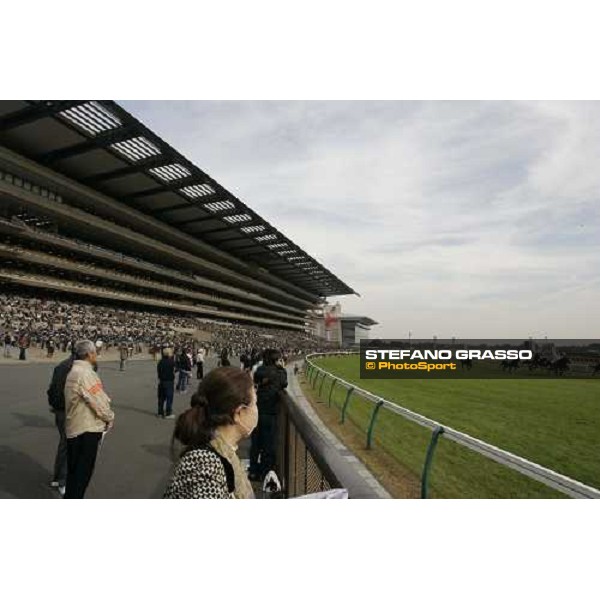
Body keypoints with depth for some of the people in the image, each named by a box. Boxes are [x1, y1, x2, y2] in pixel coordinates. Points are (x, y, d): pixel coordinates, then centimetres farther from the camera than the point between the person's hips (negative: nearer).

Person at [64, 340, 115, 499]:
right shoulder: (85, 373, -20)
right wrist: (110, 418, -3)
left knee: (74, 470, 21)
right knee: (82, 472, 2)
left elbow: (82, 399, 11)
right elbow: (99, 401, -20)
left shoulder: (73, 371, 13)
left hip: (74, 428, 10)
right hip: (87, 429, -10)